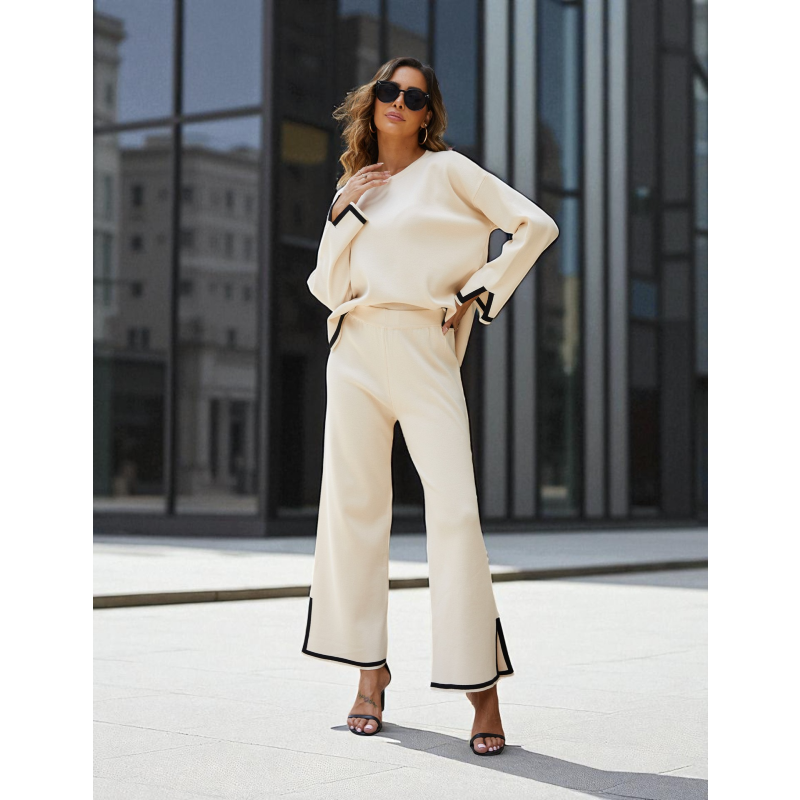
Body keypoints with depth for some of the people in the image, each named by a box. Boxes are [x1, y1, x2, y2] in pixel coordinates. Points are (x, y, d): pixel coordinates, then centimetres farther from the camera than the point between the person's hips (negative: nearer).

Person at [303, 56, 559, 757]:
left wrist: (479, 290, 2)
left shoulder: (448, 170, 7)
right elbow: (326, 288, 11)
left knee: (455, 510, -14)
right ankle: (370, 672, 12)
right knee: (355, 506, 1)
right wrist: (343, 216, 1)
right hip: (357, 351, 4)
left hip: (426, 351, -4)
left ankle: (480, 683, -9)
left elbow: (536, 225, 3)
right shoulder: (353, 187, 19)